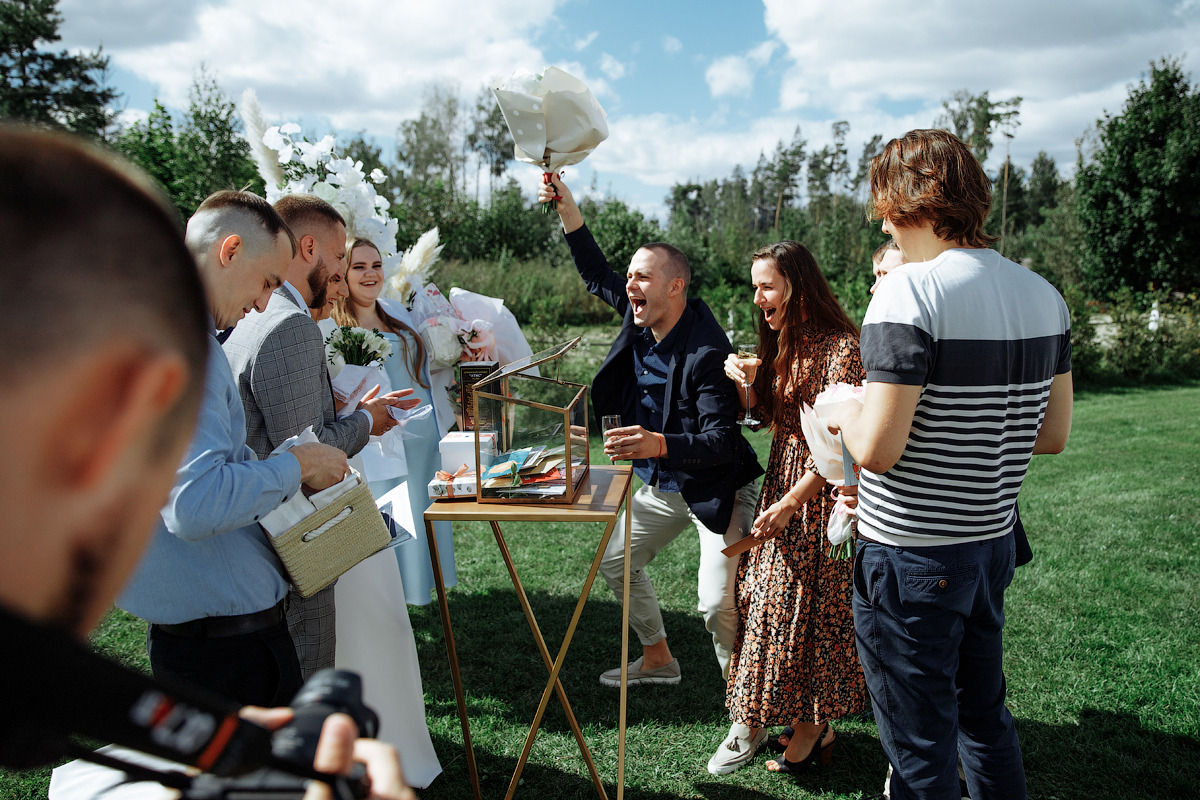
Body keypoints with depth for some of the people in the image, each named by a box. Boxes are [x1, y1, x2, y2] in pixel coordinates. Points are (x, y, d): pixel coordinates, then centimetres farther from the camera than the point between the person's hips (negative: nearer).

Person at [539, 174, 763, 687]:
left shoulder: (707, 351, -29)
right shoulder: (640, 317, -5)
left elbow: (721, 442, -33)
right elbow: (596, 275, 11)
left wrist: (659, 444, -51)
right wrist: (568, 211, -1)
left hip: (716, 488, -8)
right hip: (661, 484, 9)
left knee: (719, 605, -16)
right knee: (616, 563, 17)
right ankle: (657, 659, 36)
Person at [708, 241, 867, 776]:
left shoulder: (840, 348, -17)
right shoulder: (784, 343, 9)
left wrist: (790, 504, -20)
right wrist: (743, 385, -4)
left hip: (820, 492, -8)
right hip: (782, 480, 8)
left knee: (807, 603, 1)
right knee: (772, 597, 10)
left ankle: (814, 726, 18)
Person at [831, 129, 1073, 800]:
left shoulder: (911, 292, -20)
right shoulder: (1044, 295, 4)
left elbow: (878, 449, -23)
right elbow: (1054, 435, 10)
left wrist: (845, 414, -4)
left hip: (913, 556, -7)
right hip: (994, 540, 8)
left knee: (921, 744, 9)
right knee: (984, 714, 25)